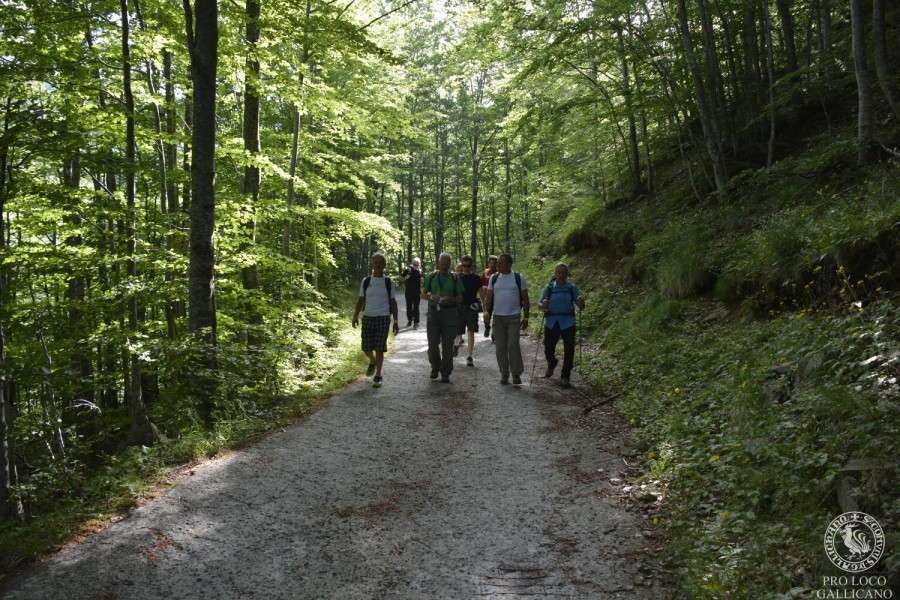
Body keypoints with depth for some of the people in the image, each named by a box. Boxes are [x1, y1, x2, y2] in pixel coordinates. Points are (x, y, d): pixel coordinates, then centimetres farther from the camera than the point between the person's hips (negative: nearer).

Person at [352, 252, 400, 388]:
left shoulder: (389, 282, 2)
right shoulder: (366, 281, 5)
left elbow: (393, 302, 7)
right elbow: (361, 300, 10)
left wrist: (396, 321, 4)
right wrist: (356, 315, -4)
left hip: (383, 318, -1)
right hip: (367, 317, 2)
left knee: (379, 348, -3)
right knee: (366, 348, 1)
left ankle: (378, 376, 12)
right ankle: (373, 362, 35)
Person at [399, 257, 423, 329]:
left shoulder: (420, 272, 4)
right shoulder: (408, 270, -1)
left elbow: (422, 282, 13)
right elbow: (401, 278, 6)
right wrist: (405, 278, -14)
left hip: (417, 292, 0)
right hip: (408, 291, 1)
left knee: (416, 307, -1)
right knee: (409, 307, 10)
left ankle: (416, 323, 1)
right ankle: (409, 320, 28)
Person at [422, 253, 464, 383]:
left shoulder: (454, 278, 6)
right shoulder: (431, 277, 7)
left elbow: (460, 298, 7)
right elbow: (423, 294, 5)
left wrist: (451, 299, -14)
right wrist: (432, 296, -16)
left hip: (449, 312, 0)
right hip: (433, 312, 0)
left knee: (447, 344, 0)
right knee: (433, 343, -1)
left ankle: (445, 373, 9)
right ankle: (435, 367, 24)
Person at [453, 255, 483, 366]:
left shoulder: (476, 278, 2)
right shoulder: (458, 278, 3)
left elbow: (481, 293, 4)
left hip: (472, 308, -1)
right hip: (459, 307, 1)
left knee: (471, 332, -5)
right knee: (457, 332, 3)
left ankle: (470, 357, 1)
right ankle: (457, 343, 39)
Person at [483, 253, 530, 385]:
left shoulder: (519, 278, -1)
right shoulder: (493, 278, 6)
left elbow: (525, 299, 3)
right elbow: (488, 297, 8)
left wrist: (526, 317, -1)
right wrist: (486, 311, -9)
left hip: (514, 316, -3)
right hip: (498, 316, 3)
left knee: (513, 344, -10)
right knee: (500, 346, 5)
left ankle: (516, 374, 1)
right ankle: (504, 374, 16)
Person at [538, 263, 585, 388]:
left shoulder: (572, 288, 1)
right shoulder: (549, 288, 1)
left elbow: (581, 307, 1)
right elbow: (540, 306, 3)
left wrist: (581, 303, -22)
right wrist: (543, 305, -20)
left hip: (567, 323, -1)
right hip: (552, 323, 1)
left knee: (569, 350, -8)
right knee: (548, 349, 7)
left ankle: (565, 377, 6)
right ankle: (552, 365, 41)